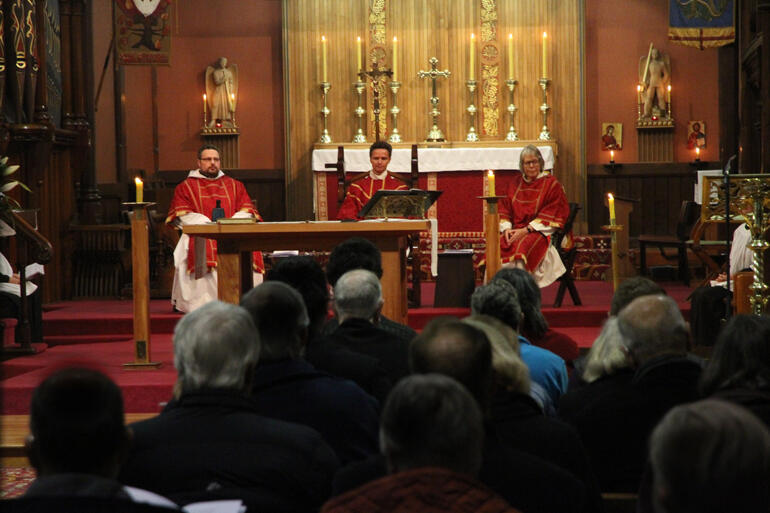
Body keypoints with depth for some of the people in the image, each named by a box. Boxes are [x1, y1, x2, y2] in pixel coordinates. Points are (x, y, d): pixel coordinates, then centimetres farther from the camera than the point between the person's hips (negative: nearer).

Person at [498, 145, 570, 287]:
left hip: (540, 232, -4)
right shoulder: (516, 182, 17)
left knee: (522, 247, -36)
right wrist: (507, 228, -7)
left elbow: (551, 215, -6)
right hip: (515, 230, 4)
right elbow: (504, 209, 14)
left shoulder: (551, 184, 2)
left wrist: (527, 230, -15)